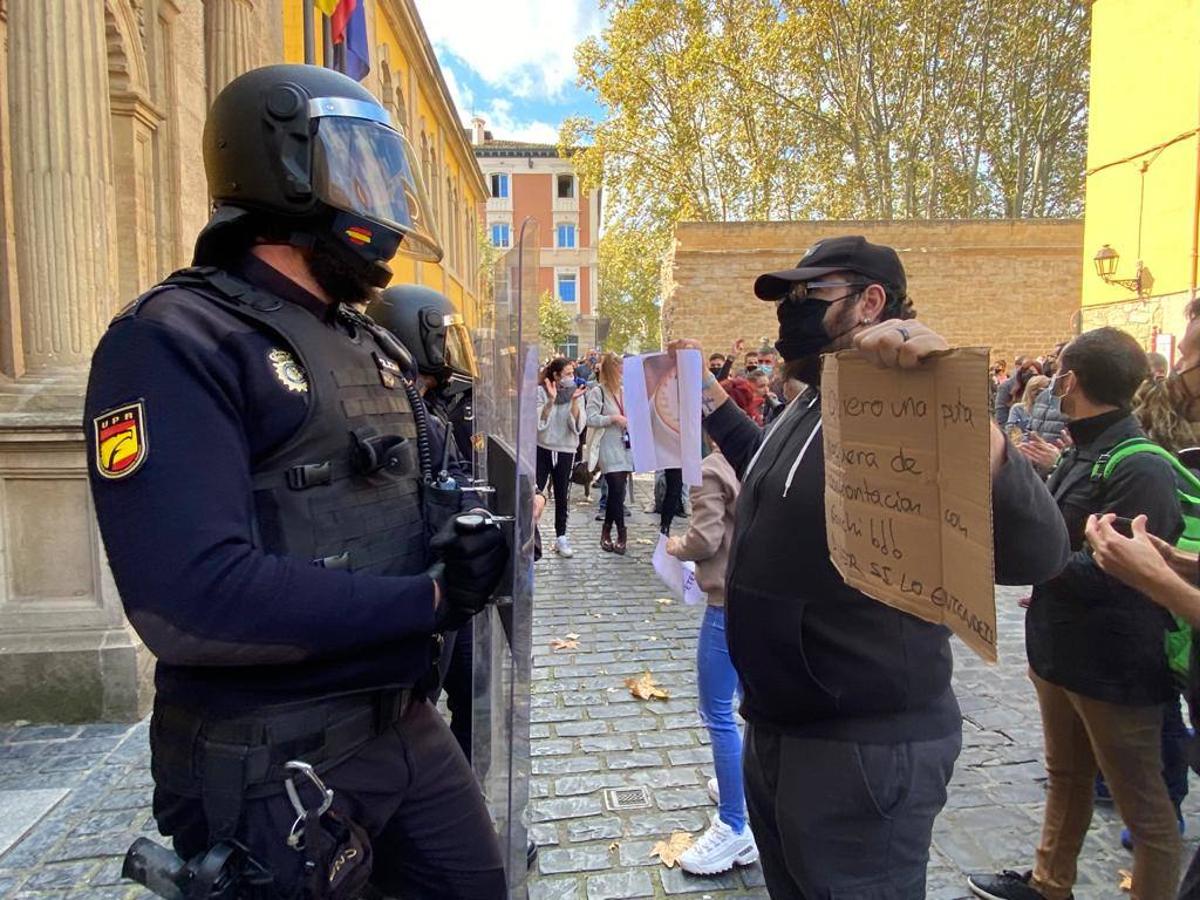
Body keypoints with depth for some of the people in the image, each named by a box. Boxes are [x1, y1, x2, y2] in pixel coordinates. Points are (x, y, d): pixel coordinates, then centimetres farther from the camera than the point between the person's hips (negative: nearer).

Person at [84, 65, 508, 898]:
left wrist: (467, 539, -9)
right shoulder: (176, 342, -17)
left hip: (408, 726, 8)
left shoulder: (373, 347, 10)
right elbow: (194, 601, -28)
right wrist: (428, 600, -19)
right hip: (275, 765, -7)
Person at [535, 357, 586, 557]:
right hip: (541, 448, -2)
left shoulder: (577, 394, 2)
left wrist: (574, 401, -19)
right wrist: (551, 400, -22)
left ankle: (561, 537, 18)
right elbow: (539, 422, -13)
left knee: (562, 496, 7)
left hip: (565, 450, 2)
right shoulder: (541, 391, -4)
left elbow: (577, 426, -8)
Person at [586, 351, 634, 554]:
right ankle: (621, 535, -2)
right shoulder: (598, 391, -5)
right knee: (617, 492, -10)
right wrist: (613, 418, -19)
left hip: (624, 447, 6)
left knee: (616, 492, 9)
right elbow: (591, 419, -13)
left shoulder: (624, 391, 14)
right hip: (608, 449, -6)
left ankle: (606, 533, 20)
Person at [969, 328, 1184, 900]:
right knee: (1065, 779, 25)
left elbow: (1105, 575, -28)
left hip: (1114, 666, -10)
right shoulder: (1081, 453, 7)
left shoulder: (1141, 469, -23)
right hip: (1060, 651, 10)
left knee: (1143, 808, 10)